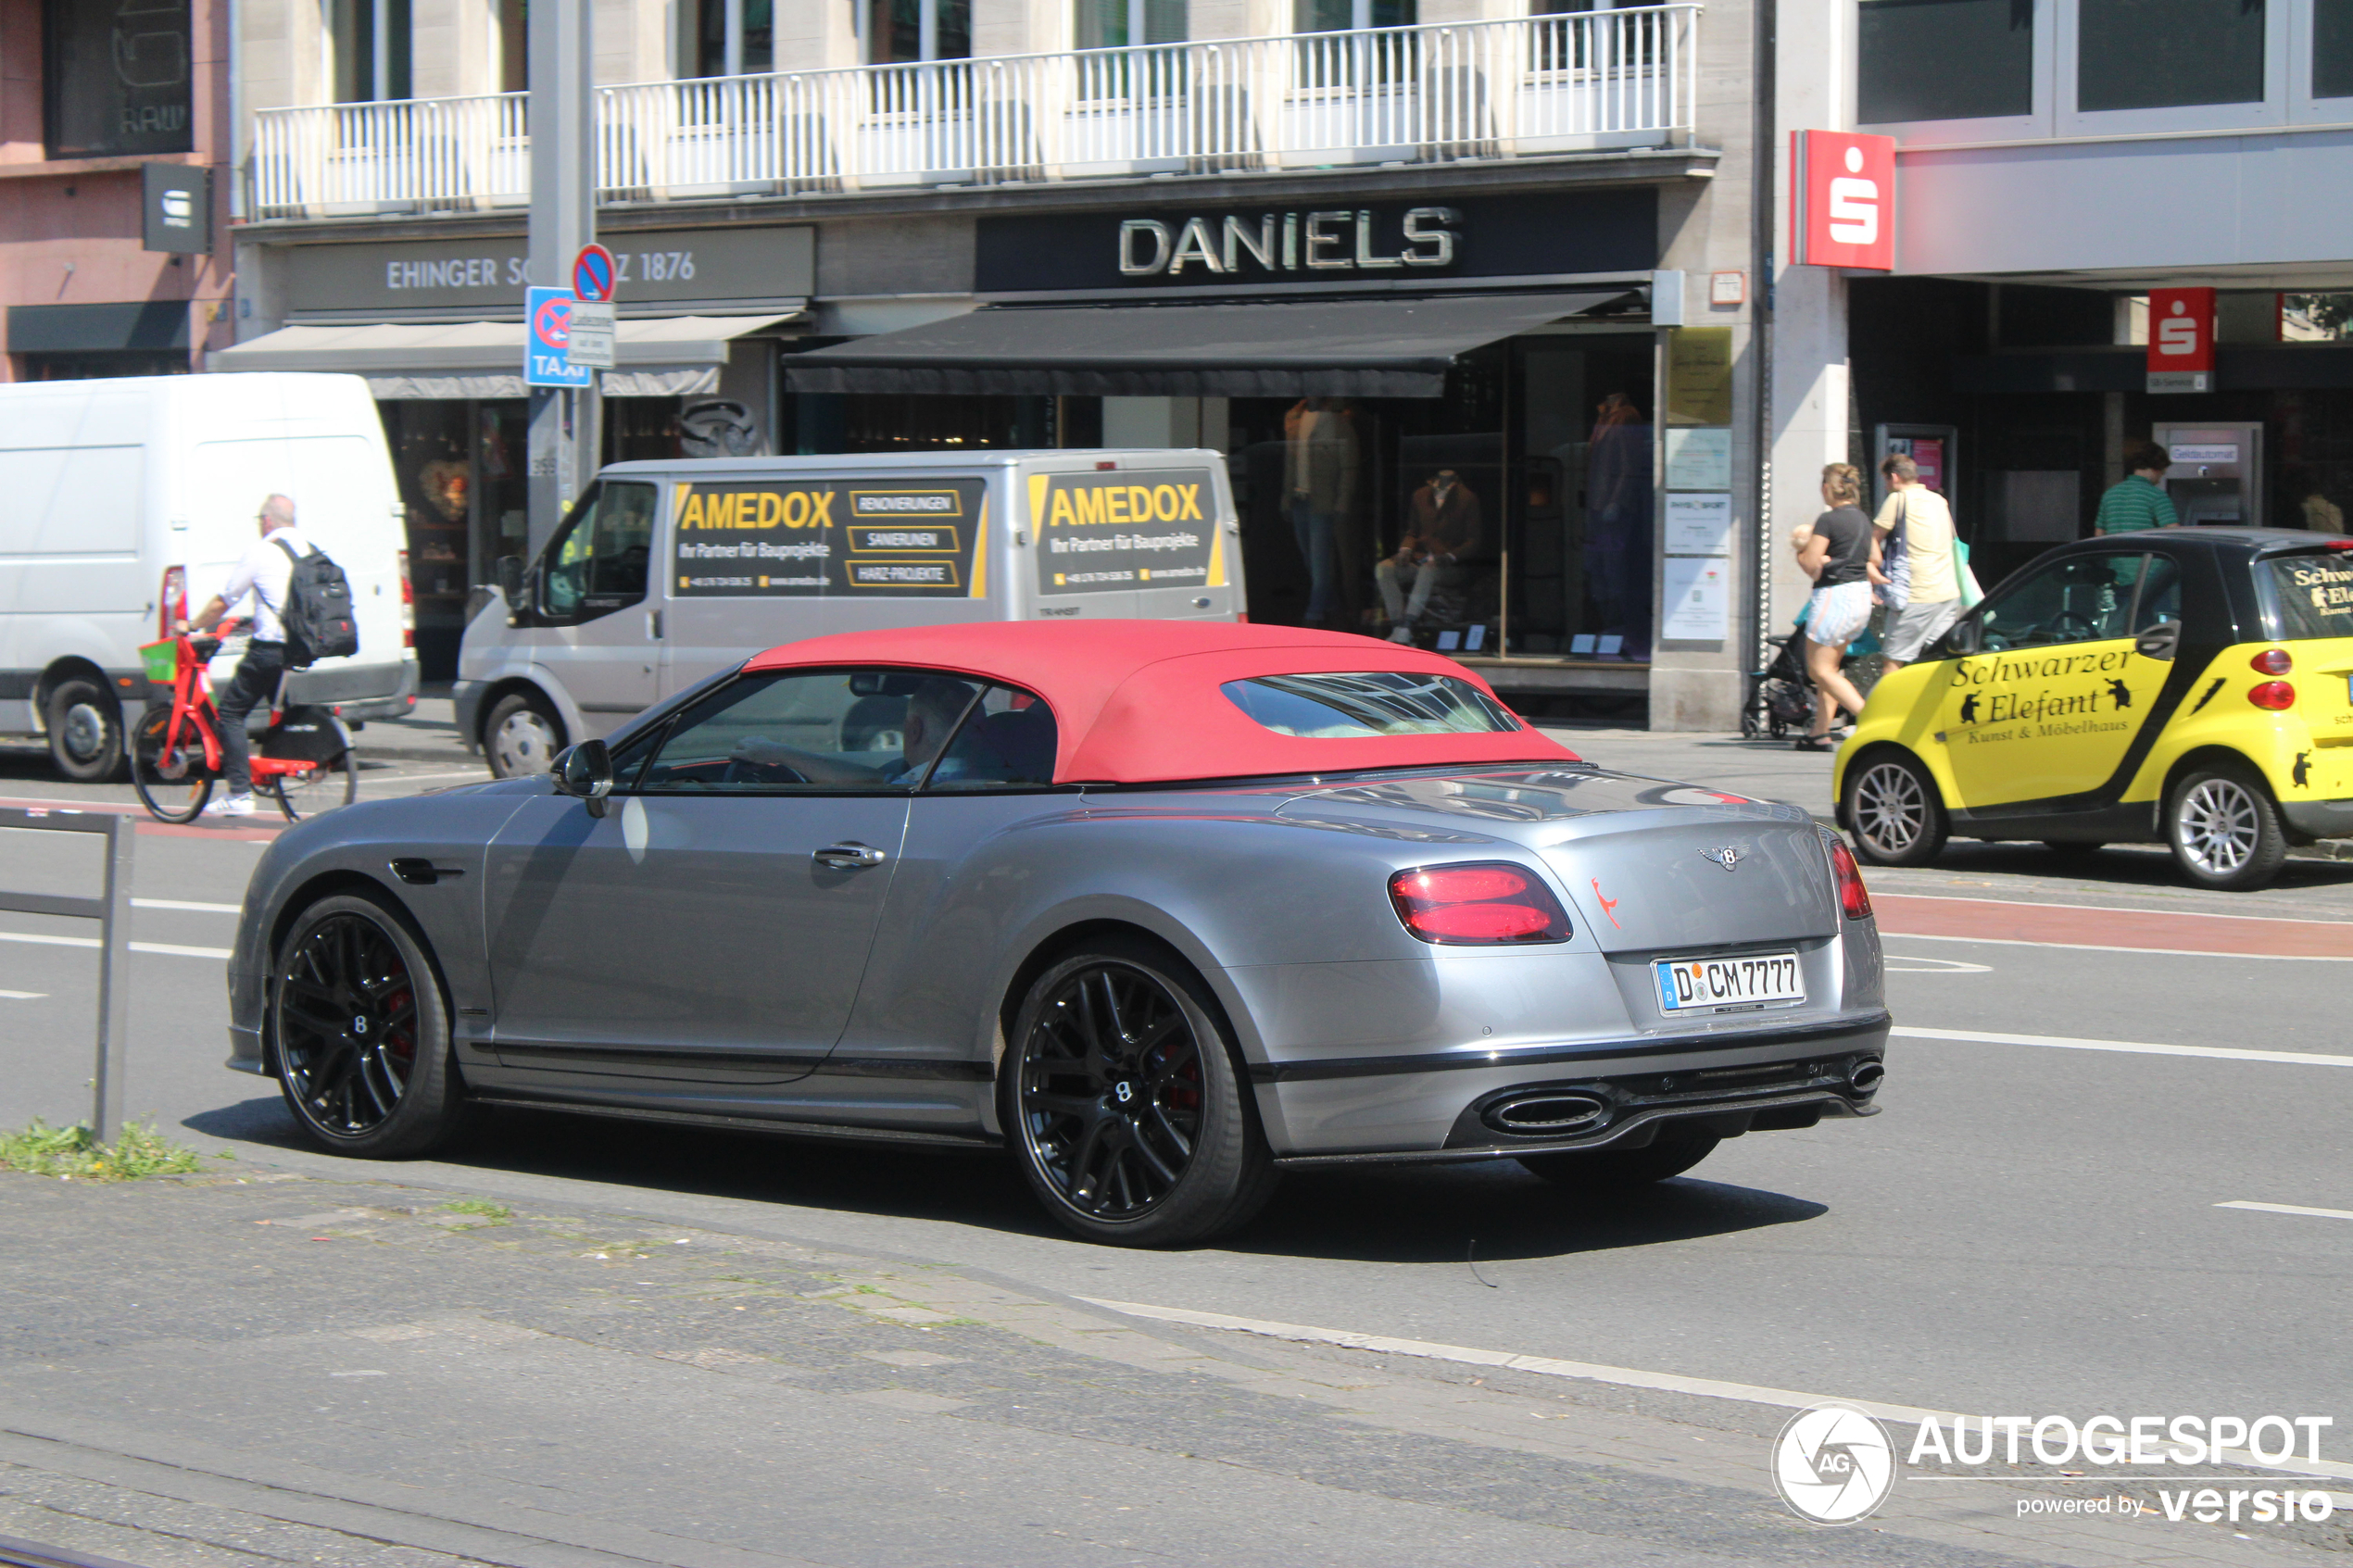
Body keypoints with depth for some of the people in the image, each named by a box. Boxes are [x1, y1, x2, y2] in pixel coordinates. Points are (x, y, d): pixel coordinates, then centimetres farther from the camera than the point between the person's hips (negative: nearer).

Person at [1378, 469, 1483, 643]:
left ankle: (1406, 628, -45)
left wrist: (1449, 557, -20)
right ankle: (1397, 626, -29)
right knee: (1383, 569, -23)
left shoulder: (1467, 499, 0)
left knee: (1428, 569, -40)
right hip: (1419, 556, 5)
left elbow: (1472, 542, -2)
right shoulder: (1420, 496, 12)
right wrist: (1405, 549, -2)